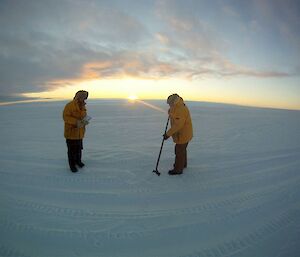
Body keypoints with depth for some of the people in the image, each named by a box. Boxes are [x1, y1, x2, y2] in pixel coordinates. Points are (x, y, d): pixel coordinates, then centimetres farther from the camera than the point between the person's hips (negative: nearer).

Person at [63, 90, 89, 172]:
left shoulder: (82, 106, 5)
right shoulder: (69, 105, -17)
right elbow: (66, 117, -19)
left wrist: (85, 120, -8)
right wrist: (76, 122, -30)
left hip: (80, 132, 6)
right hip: (71, 132, -6)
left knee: (79, 148, 19)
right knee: (72, 149, 3)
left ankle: (78, 160, 39)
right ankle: (72, 164, 20)